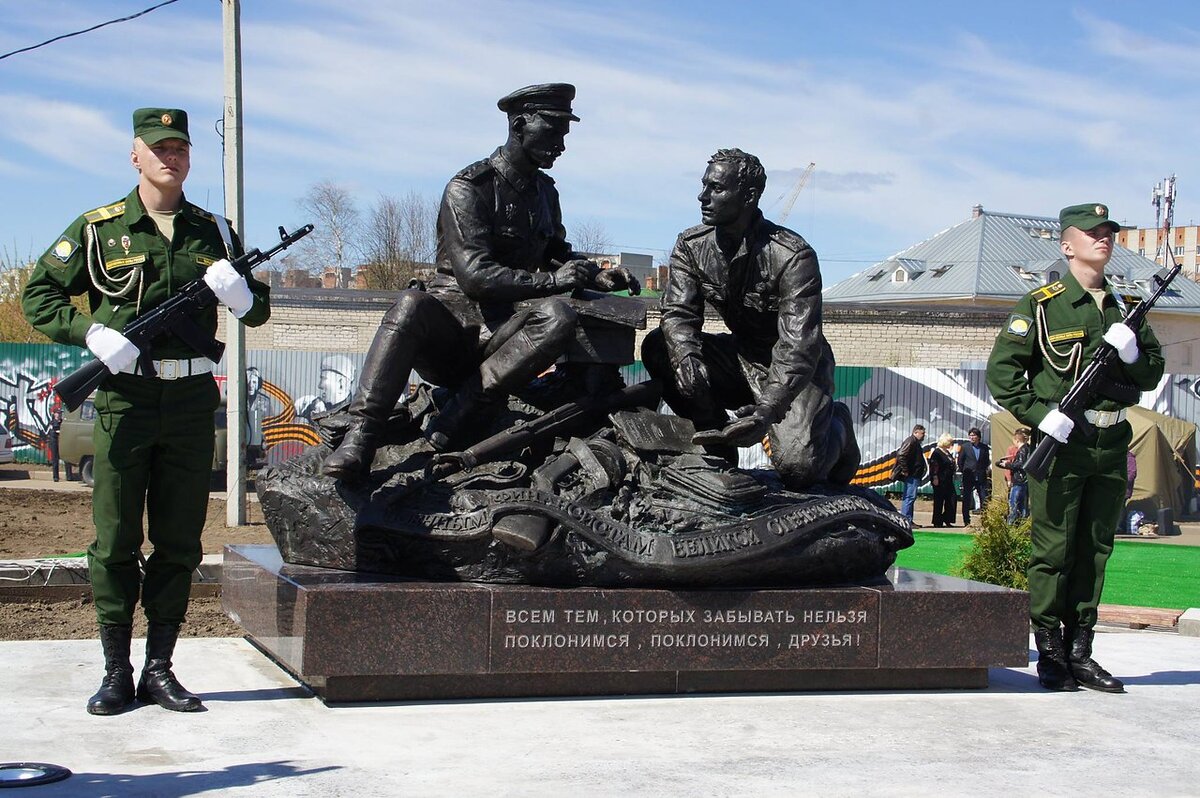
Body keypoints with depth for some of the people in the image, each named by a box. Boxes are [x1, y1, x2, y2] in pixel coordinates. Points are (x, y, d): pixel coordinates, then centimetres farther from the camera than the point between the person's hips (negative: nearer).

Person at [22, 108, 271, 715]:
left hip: (192, 401, 3)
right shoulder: (98, 229, 3)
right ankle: (116, 672, 9)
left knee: (179, 542, 6)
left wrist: (240, 295, -9)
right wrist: (93, 333, -11)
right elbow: (38, 297, 5)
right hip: (123, 398, -2)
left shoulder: (213, 231, 11)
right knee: (115, 543, 0)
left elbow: (260, 312, 15)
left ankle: (159, 670, 14)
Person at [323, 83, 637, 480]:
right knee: (411, 304, -39)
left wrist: (598, 276, 12)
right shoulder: (468, 188, -7)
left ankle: (454, 422, -32)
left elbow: (556, 253, 32)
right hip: (451, 326, -5)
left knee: (558, 316, -29)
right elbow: (475, 275, -18)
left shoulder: (544, 191, 17)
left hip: (500, 336, 5)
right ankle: (359, 439, -43)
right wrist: (550, 280, -21)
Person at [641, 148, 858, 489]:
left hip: (798, 371, -5)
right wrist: (686, 355, -37)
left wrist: (768, 409, -45)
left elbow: (799, 347, -30)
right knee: (659, 347, -18)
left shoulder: (793, 256, -24)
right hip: (741, 356, 5)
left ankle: (836, 427, 10)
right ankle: (716, 444, -5)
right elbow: (678, 312, -13)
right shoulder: (690, 246, -5)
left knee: (797, 467, -28)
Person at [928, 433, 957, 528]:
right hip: (940, 481, -9)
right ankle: (937, 522, 2)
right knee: (939, 502, -2)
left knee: (950, 501, 3)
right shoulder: (936, 452, -9)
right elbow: (933, 466, -15)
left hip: (948, 481, 9)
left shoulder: (948, 453, 17)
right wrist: (935, 478, -21)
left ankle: (947, 520, 11)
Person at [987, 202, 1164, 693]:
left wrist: (1133, 353, -5)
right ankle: (1050, 655, 6)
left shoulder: (1125, 308, 14)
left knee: (1094, 552, 9)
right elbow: (1001, 372, -6)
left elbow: (1152, 375, 16)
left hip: (1111, 447, 5)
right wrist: (1041, 415, -16)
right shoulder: (1041, 306, -3)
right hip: (1060, 445, -5)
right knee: (1053, 552, -2)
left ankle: (1080, 652, 17)